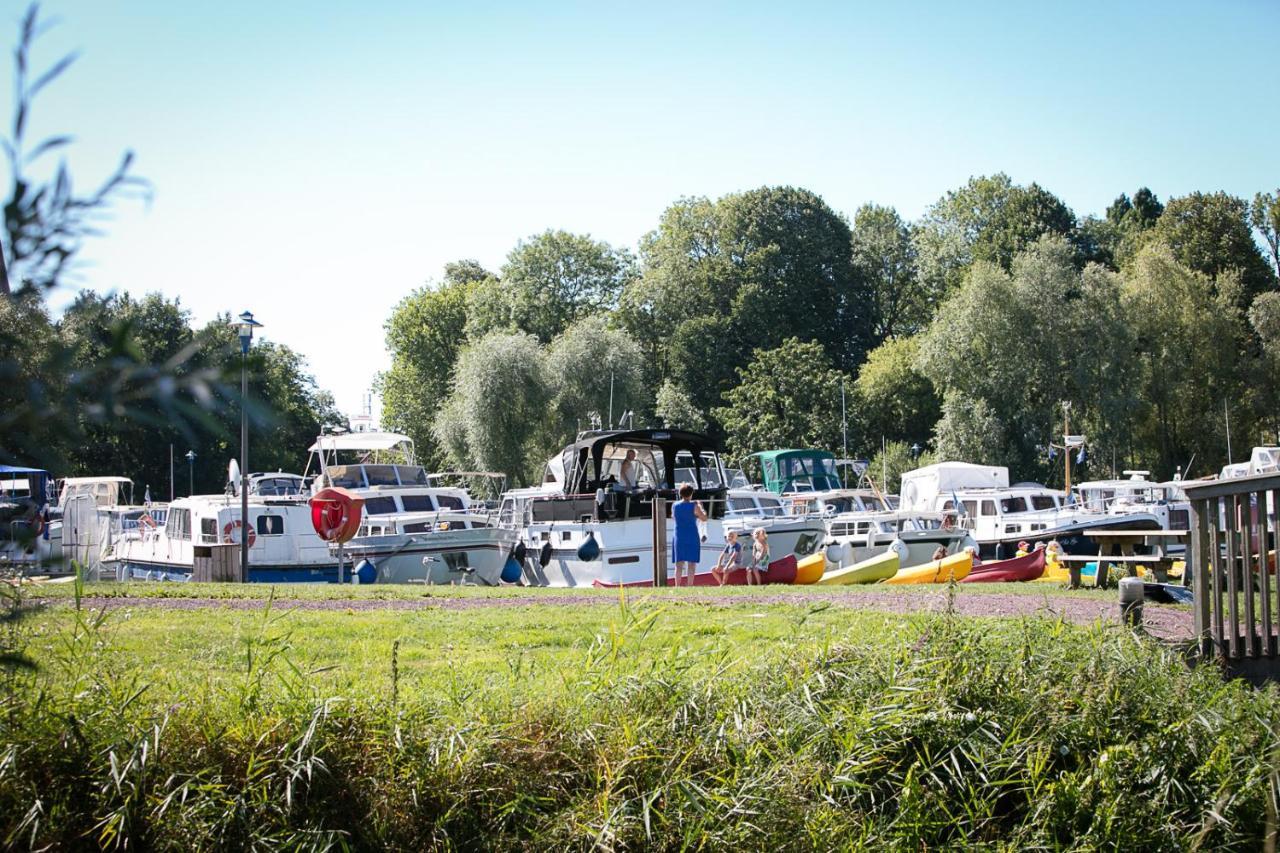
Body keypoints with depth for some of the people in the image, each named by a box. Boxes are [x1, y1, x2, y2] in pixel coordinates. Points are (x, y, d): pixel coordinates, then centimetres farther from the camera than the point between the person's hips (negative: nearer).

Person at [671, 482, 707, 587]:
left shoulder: (675, 505, 4)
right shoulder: (694, 506, -9)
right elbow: (704, 518, -1)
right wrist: (701, 508, 16)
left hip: (679, 538, 4)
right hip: (692, 537, -4)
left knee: (679, 563, 5)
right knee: (691, 563, 0)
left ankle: (677, 586, -1)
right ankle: (690, 585, -5)